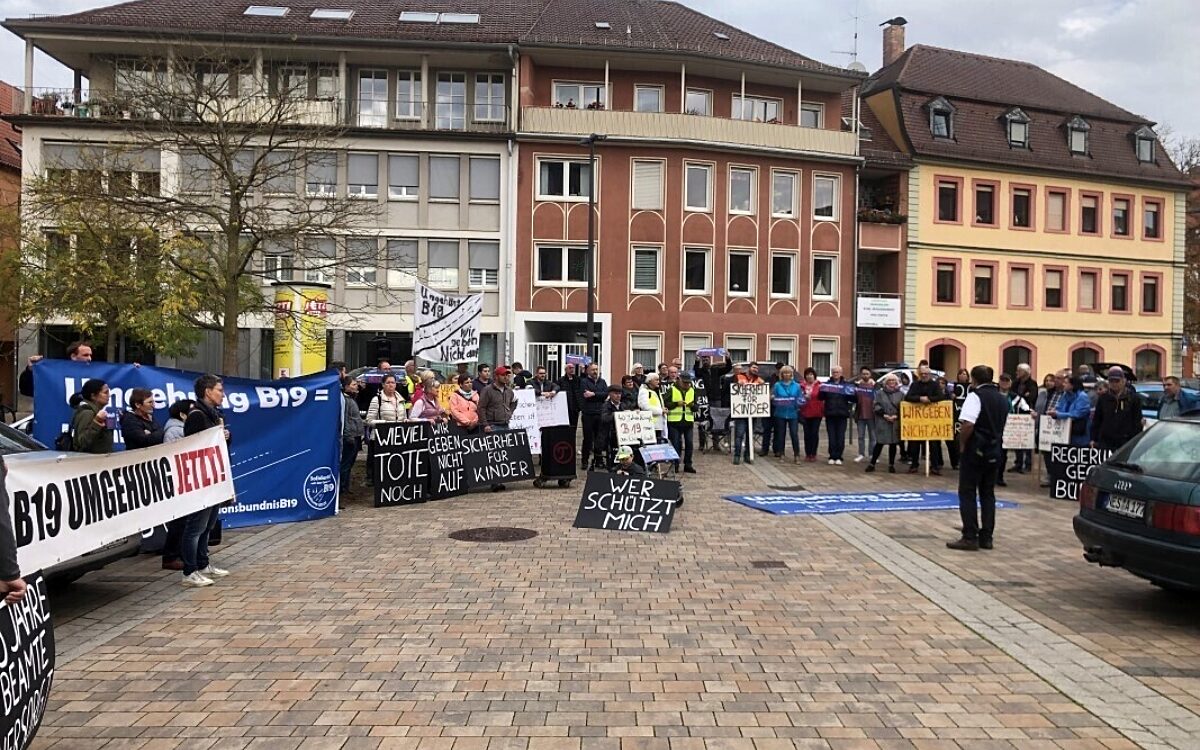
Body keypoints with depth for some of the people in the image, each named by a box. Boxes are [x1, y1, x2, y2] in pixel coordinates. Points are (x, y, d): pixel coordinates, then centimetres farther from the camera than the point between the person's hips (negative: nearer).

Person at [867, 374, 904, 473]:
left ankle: (891, 465, 14)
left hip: (896, 423, 2)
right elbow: (876, 406, -2)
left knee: (893, 444, 5)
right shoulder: (879, 393, 5)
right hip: (882, 422, -2)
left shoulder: (900, 394, 8)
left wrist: (896, 416, -12)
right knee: (879, 443, -2)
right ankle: (872, 463, 4)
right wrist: (884, 415, -12)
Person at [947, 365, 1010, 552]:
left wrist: (962, 444, -10)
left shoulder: (975, 396, -13)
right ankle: (986, 537, 13)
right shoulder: (1002, 399, 13)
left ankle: (970, 537, -2)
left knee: (967, 493, -1)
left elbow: (968, 425, -23)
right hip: (994, 451, 7)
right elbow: (1001, 425, 19)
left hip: (975, 450, -7)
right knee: (988, 494, 12)